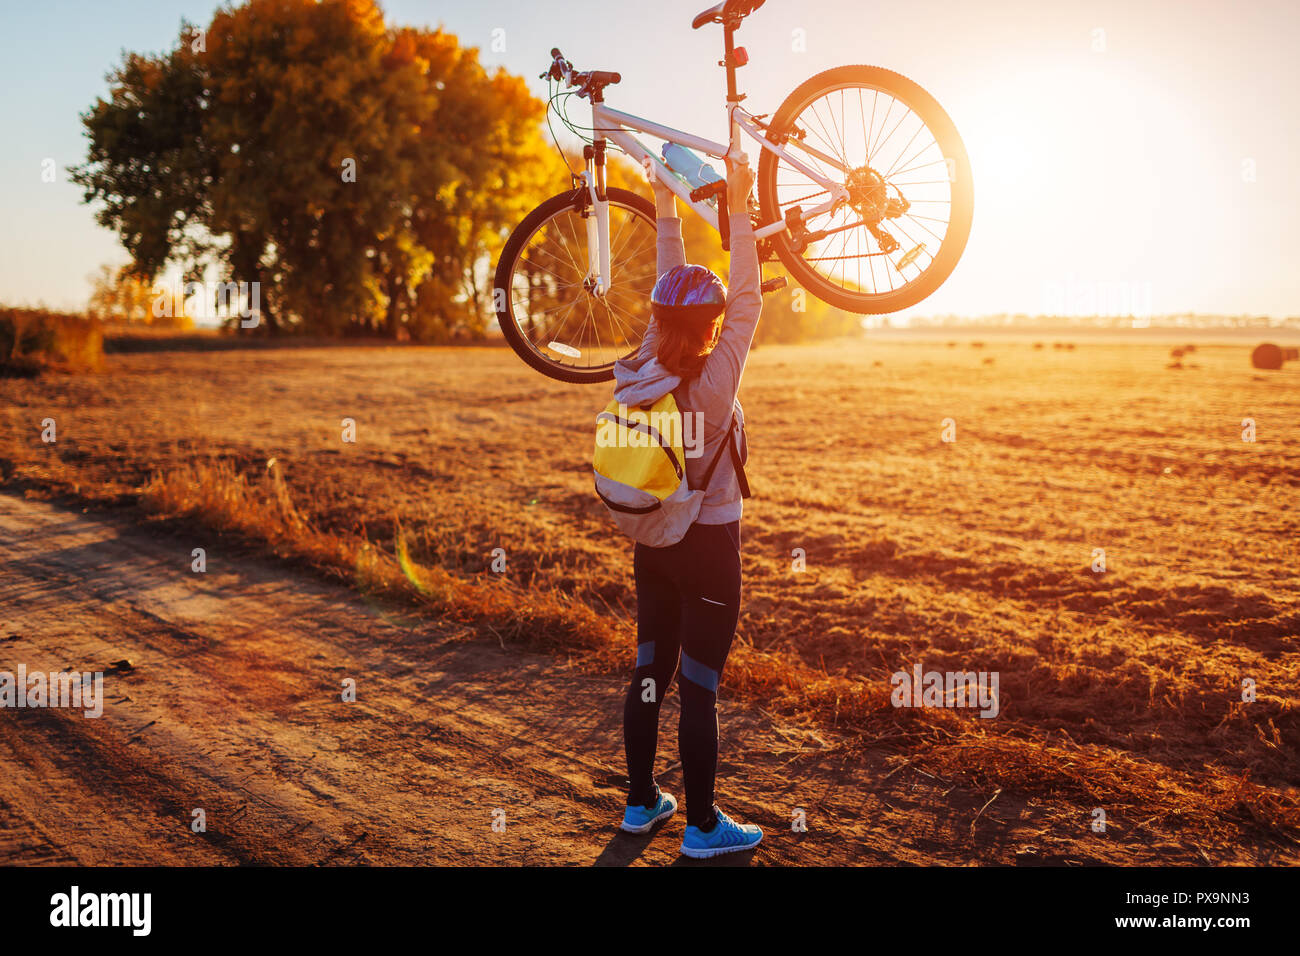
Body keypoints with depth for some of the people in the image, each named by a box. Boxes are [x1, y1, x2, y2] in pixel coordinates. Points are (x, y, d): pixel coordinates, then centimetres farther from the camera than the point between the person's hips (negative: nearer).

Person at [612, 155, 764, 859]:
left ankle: (641, 801, 28)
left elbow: (670, 282, 5)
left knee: (650, 673, 15)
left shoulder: (640, 372, -4)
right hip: (709, 544, -6)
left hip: (652, 542, 6)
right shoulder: (716, 379, -20)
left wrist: (665, 201, 11)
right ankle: (702, 826, 13)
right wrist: (739, 210, -10)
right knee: (699, 687, 2)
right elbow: (748, 298, -13)